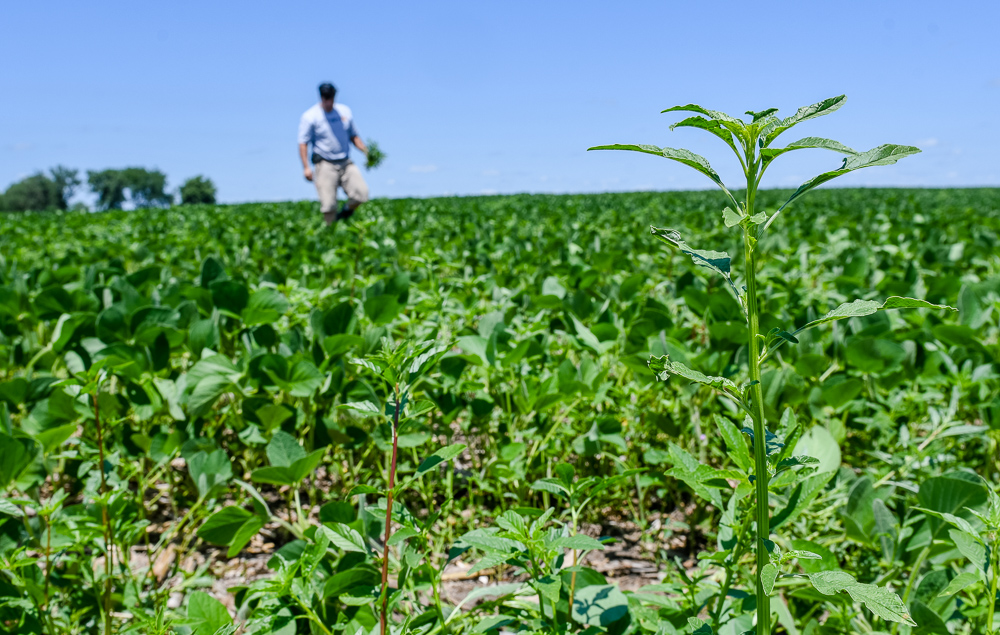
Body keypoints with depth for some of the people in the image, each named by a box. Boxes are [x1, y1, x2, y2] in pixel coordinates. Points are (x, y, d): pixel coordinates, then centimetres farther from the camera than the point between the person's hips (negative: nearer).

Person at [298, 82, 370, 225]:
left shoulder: (345, 111, 11)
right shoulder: (310, 117, -2)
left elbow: (353, 136, 21)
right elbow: (303, 143, -4)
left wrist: (365, 150, 5)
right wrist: (306, 167, -15)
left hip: (345, 163, 4)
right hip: (325, 165, -4)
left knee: (361, 192, -12)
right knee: (328, 205, -9)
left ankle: (344, 214, 14)